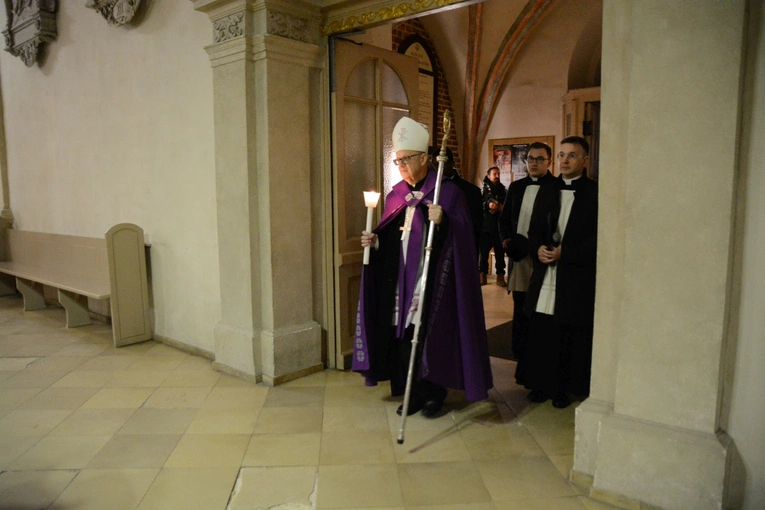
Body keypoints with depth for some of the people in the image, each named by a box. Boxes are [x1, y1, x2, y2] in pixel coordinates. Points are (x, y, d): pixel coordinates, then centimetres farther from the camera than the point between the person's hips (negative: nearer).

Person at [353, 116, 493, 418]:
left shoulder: (447, 191, -5)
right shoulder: (395, 195, 12)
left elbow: (461, 236, -11)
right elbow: (390, 237, 15)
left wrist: (442, 222, -28)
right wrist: (374, 240, -5)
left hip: (433, 279, -5)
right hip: (401, 279, 5)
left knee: (432, 334, 1)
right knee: (404, 334, 6)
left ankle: (434, 394, 19)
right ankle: (414, 393, 21)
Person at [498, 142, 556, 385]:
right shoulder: (516, 187, 13)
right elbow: (504, 218, 16)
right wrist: (507, 239, -1)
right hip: (519, 258, 5)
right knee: (521, 314, 11)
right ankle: (522, 363, 22)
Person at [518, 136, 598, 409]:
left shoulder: (595, 193, -2)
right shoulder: (547, 191, 14)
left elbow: (597, 238, -7)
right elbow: (534, 230, 15)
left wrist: (565, 252, -14)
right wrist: (538, 248, -5)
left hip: (577, 278, -4)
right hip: (545, 276, 4)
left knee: (571, 339, 4)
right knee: (540, 334, 7)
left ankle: (564, 388, 21)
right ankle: (542, 384, 22)